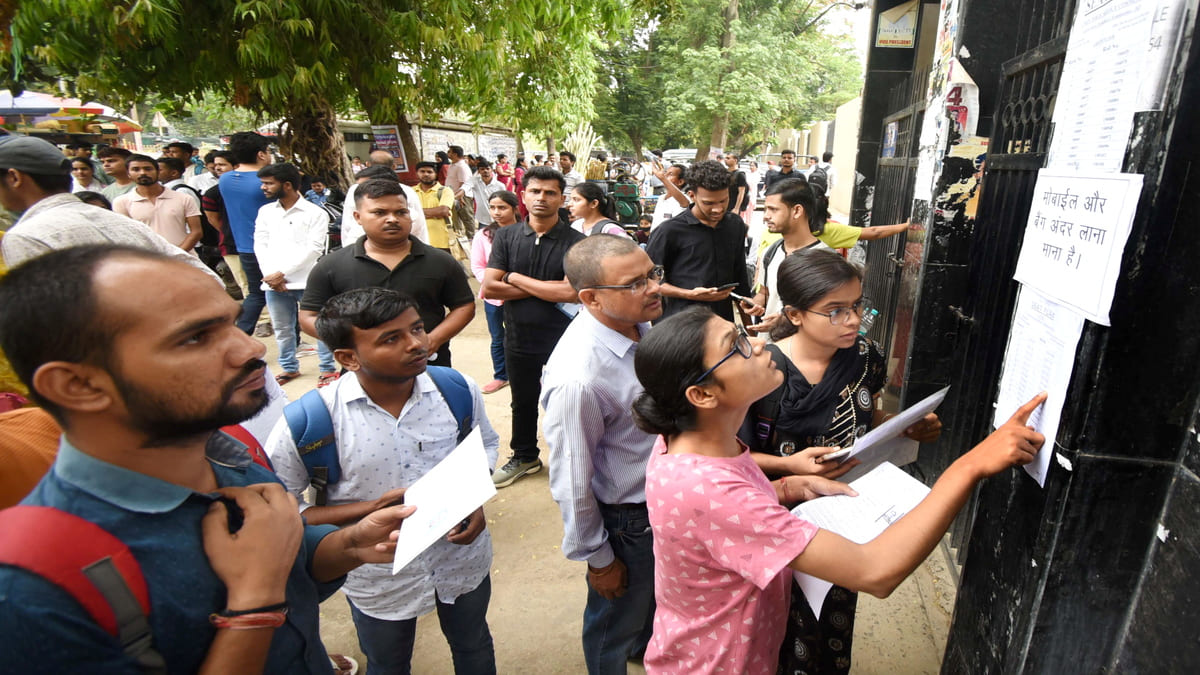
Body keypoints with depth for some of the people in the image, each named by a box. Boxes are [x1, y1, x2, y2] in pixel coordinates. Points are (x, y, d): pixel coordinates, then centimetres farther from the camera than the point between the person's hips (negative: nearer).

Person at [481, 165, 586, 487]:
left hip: (563, 340, -3)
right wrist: (546, 288, -16)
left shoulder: (575, 242, -11)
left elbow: (571, 292, -23)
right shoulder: (506, 237, -1)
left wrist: (516, 278, -13)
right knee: (523, 402, 21)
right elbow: (489, 288, -11)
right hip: (519, 338, 4)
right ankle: (524, 457, 43)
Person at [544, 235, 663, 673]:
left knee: (656, 595, 35)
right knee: (617, 621, 22)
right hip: (626, 519, -8)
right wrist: (598, 559, -12)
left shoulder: (639, 322, -11)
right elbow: (572, 482, -25)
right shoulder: (579, 378, -37)